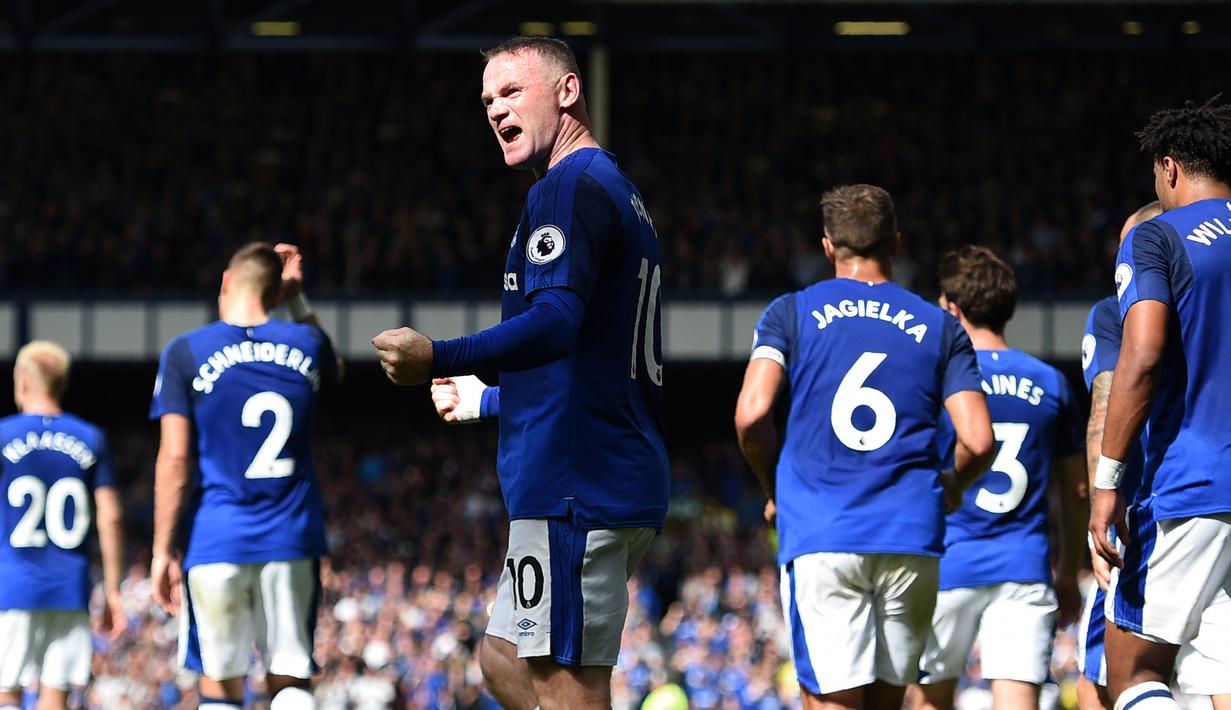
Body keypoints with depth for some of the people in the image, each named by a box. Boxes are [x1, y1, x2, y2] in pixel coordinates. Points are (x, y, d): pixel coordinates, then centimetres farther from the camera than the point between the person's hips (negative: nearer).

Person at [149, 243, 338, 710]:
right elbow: (332, 372, 33)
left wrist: (163, 550, -3)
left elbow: (174, 459, -6)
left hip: (215, 543, -2)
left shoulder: (186, 354, -3)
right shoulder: (305, 345, 7)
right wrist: (298, 300, 30)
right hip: (291, 542, 2)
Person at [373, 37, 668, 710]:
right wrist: (484, 400, 44)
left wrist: (440, 357, -39)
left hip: (574, 489, -11)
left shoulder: (569, 188, -9)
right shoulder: (621, 197, 24)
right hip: (622, 486, 11)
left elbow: (555, 322, -26)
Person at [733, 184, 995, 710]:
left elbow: (751, 415, -7)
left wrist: (774, 488, 12)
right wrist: (951, 487, 23)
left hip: (818, 535, -2)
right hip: (910, 537, 2)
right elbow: (978, 442, 0)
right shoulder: (939, 328, 11)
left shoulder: (790, 313, 7)